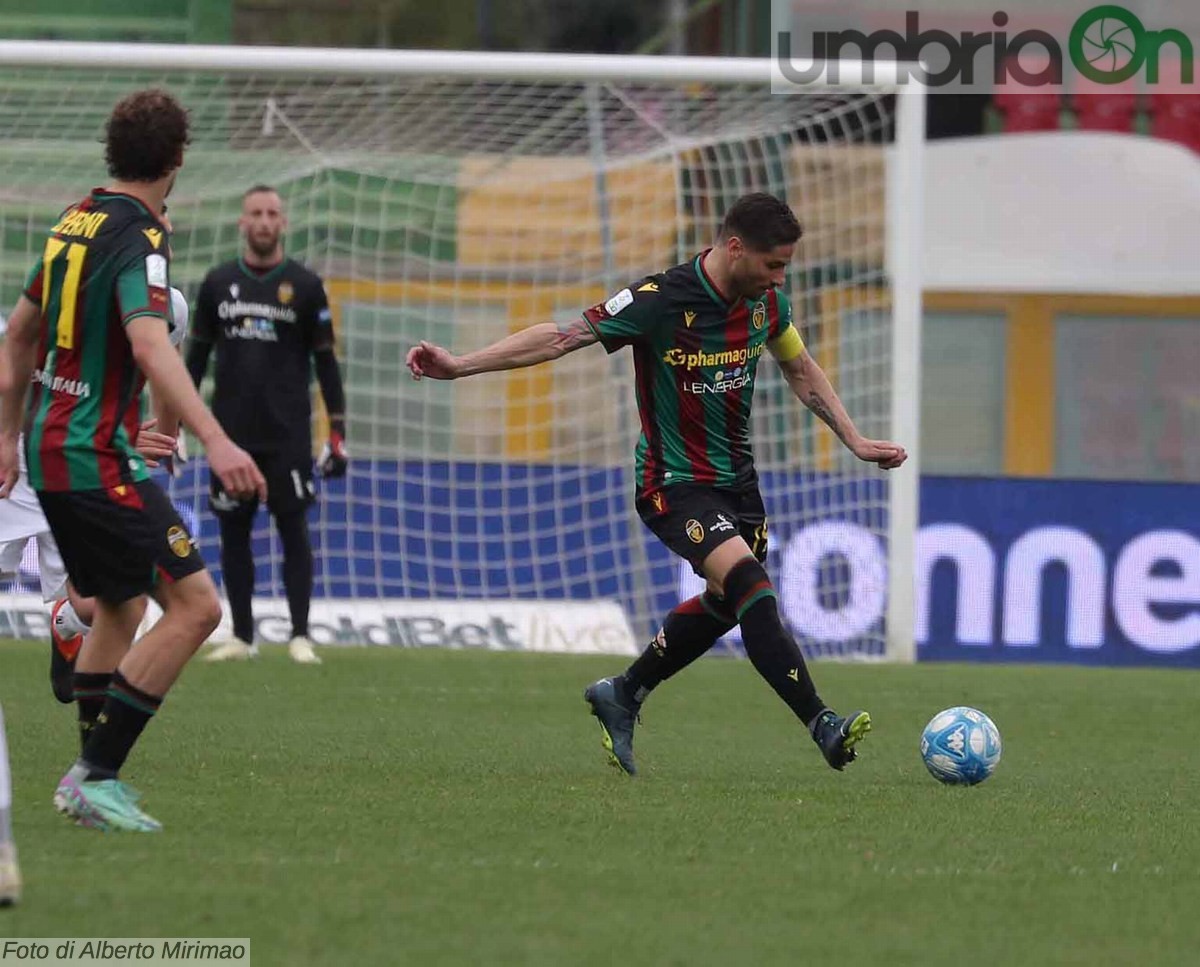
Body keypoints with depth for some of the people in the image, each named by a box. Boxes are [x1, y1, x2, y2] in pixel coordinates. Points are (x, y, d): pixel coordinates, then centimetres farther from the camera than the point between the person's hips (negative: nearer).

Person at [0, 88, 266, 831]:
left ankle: (93, 776, 27)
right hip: (95, 455, -10)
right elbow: (151, 348, -31)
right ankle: (98, 777, -14)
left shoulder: (80, 220, 12)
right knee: (195, 604, -12)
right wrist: (216, 441, -39)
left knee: (121, 608, 23)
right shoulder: (138, 236, -15)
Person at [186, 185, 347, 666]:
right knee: (233, 532, 3)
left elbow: (326, 361, 2)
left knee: (293, 530, -6)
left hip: (287, 435, -3)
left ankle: (300, 636, -4)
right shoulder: (218, 283, 8)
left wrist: (337, 432, -4)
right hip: (231, 432, 3)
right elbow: (197, 356, 13)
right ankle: (242, 637, 10)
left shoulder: (304, 286, 1)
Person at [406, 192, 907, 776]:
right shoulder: (661, 301, -22)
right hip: (675, 483, -8)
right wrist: (460, 365, -24)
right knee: (749, 582, -25)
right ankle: (824, 726, -28)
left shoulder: (765, 302, -2)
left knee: (725, 602, 18)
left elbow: (801, 370, 17)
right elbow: (562, 337, -19)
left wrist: (855, 441, 14)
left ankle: (622, 696, 38)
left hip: (736, 476, 8)